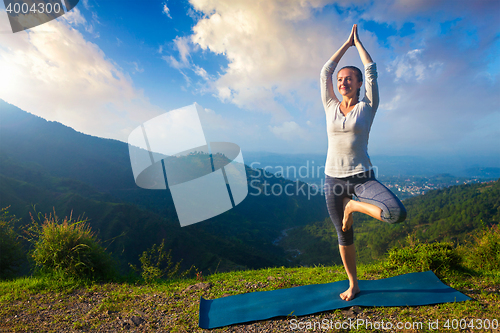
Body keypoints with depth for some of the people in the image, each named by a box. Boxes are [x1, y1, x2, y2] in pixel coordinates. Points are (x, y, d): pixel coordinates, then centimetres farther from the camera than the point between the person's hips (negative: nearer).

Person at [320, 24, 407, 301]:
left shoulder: (367, 107, 2)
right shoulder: (330, 107, 8)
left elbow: (371, 71, 2)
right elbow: (325, 72, 8)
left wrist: (358, 42, 16)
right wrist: (346, 43, 18)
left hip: (362, 177, -1)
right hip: (333, 179, 2)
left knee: (397, 214, -28)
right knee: (344, 237, 12)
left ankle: (353, 205, 1)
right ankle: (353, 285, 34)